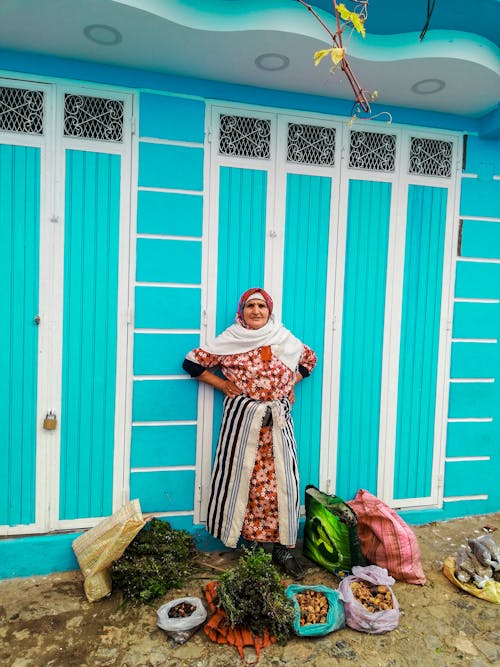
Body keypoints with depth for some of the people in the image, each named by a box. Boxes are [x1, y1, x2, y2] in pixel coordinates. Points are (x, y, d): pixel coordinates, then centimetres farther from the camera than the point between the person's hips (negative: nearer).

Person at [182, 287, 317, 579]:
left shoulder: (286, 339, 6)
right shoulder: (229, 341, -1)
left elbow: (309, 359, 23)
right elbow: (192, 362, 2)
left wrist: (291, 384, 10)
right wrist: (223, 384, -3)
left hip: (279, 418, 3)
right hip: (242, 415, -2)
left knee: (282, 481, 2)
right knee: (238, 477, 3)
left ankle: (284, 548, 15)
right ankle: (232, 538, 21)